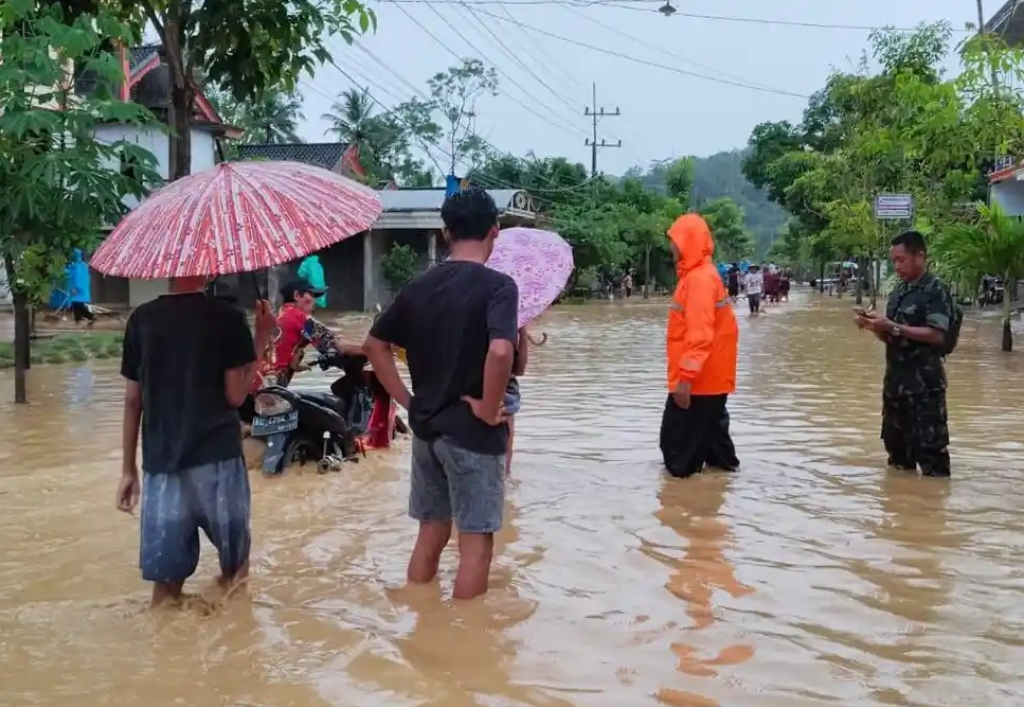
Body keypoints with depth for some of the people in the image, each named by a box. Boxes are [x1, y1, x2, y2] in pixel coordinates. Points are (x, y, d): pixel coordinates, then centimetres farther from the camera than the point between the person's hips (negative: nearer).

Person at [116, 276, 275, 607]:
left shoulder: (141, 319, 4)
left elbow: (133, 399, 6)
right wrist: (261, 340, 3)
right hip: (217, 458, -3)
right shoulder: (228, 317, -5)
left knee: (166, 575, 8)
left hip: (161, 462, 3)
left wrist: (128, 468, 13)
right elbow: (235, 395, -7)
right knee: (233, 567, 14)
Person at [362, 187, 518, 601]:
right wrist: (489, 410, -17)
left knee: (431, 533, 18)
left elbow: (375, 344, 11)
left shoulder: (419, 286, 6)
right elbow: (500, 351, -30)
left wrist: (407, 401, 10)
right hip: (471, 431, -6)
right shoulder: (497, 285, -13)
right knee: (475, 542, 4)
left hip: (426, 427, 7)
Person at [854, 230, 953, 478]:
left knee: (929, 446, -6)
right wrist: (874, 326, -4)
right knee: (895, 442, 18)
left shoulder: (935, 290, -10)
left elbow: (936, 335, -20)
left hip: (924, 382, -8)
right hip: (895, 378, 9)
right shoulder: (898, 292, 13)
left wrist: (893, 326, -21)